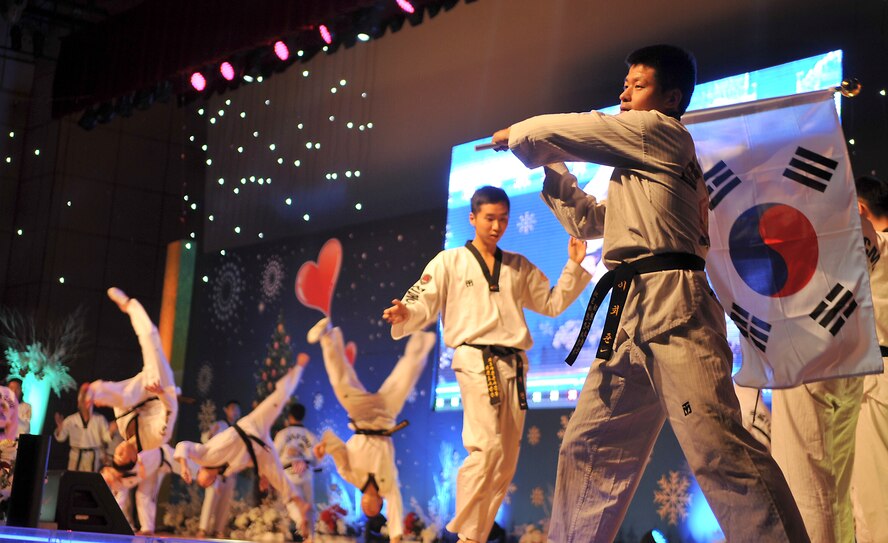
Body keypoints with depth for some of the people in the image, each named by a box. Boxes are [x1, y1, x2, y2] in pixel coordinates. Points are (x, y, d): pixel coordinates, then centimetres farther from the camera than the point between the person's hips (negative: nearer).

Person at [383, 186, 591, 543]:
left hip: (513, 366, 6)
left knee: (506, 460, 6)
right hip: (476, 362, -6)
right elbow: (424, 305, -2)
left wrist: (573, 265, 8)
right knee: (487, 448, -21)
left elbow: (553, 303, 20)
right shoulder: (449, 262, 5)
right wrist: (405, 315, -24)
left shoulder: (519, 267, 18)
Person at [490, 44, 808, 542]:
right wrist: (550, 167, 28)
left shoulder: (660, 130, 2)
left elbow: (560, 131, 3)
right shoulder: (640, 161, 28)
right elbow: (590, 221, 35)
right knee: (591, 449, 12)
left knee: (719, 449, -19)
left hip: (672, 306, -10)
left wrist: (516, 135, 22)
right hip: (633, 314, 10)